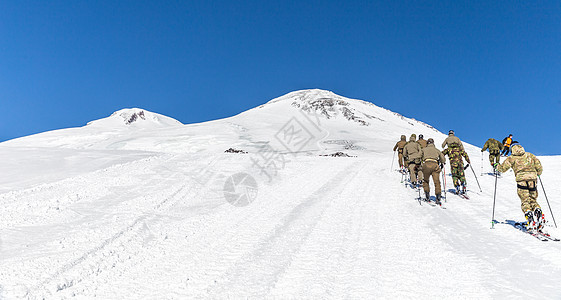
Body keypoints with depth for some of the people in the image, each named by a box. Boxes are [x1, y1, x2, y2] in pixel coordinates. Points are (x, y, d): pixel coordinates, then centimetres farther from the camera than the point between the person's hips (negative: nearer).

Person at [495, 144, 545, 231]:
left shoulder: (512, 158, 6)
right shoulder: (530, 155, 15)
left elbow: (503, 168, 5)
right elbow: (539, 167, 14)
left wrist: (497, 166, 25)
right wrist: (537, 173, 34)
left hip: (521, 180, -3)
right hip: (533, 179, 3)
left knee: (525, 202, -1)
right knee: (533, 200, 15)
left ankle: (530, 218, -18)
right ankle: (538, 212, -7)